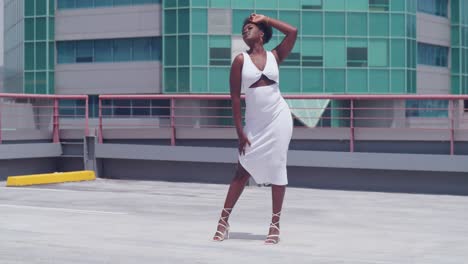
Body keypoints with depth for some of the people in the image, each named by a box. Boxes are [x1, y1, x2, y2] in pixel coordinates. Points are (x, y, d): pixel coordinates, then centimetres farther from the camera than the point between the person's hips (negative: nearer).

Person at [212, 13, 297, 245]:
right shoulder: (241, 60, 1)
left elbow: (293, 32, -8)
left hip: (278, 118, 1)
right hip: (255, 123, 0)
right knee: (243, 170, 1)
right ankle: (224, 221, 8)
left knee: (277, 169, 1)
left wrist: (264, 19, 1)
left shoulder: (274, 56, 5)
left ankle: (275, 225, 8)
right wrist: (239, 131, -8)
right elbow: (235, 97, -3)